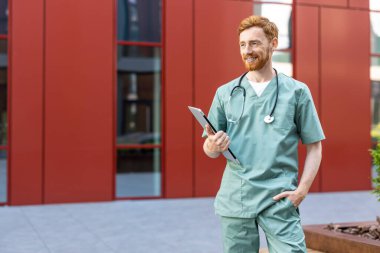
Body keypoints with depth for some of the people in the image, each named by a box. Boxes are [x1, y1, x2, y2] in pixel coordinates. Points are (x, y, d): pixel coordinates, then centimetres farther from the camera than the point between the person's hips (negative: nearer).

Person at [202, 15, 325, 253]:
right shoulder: (225, 93, 8)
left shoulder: (297, 91, 3)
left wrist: (302, 189, -9)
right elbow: (209, 150, 11)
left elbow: (314, 146, 4)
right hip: (235, 199, 3)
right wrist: (214, 146, -13)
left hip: (280, 199, -2)